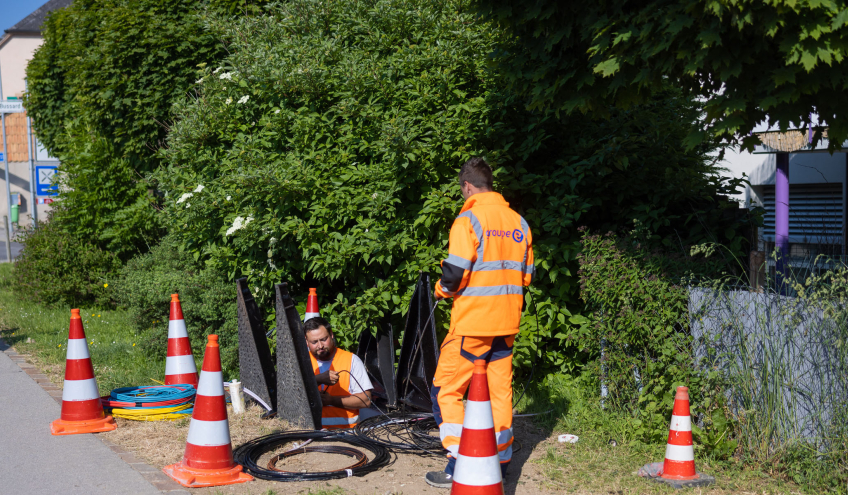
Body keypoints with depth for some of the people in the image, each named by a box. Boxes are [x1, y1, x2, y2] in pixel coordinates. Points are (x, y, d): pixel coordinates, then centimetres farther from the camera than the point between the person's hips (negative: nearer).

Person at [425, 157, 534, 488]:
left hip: (472, 323, -6)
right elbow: (525, 276, 12)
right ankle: (501, 460, 22)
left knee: (447, 390, 3)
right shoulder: (518, 222, 8)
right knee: (499, 390, 15)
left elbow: (455, 274, -17)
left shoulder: (469, 219, -12)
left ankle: (458, 465, 0)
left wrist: (441, 290, 3)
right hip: (506, 323, 7)